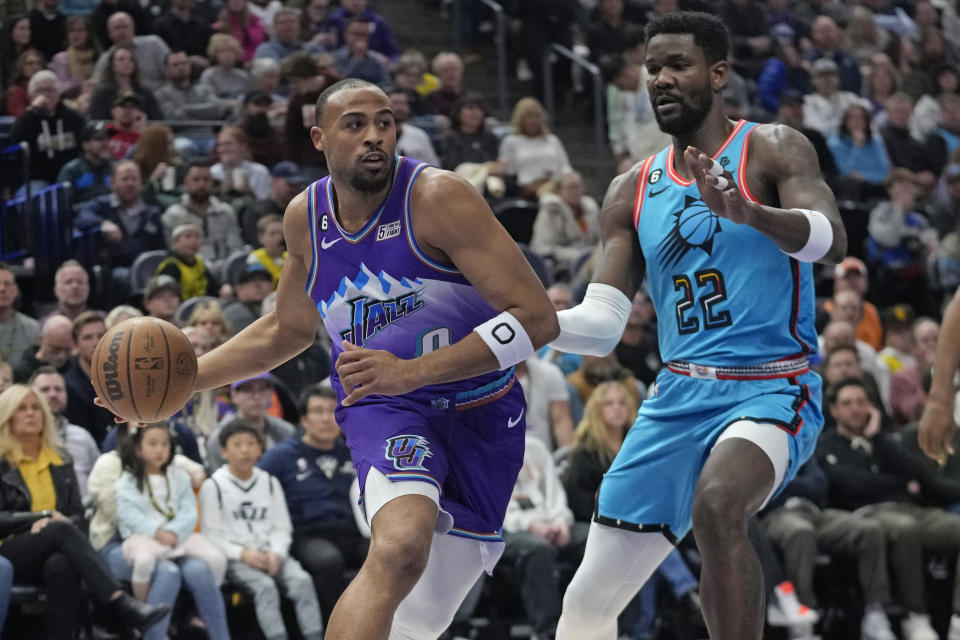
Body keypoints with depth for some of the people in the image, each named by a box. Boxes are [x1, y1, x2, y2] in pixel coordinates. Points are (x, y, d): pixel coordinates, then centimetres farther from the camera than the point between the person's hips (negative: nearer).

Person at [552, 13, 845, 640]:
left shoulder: (771, 150, -3)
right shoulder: (632, 191, 13)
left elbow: (832, 239, -21)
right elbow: (602, 325, 10)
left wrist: (749, 213, -40)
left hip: (772, 391, -6)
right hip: (677, 399, 6)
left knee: (718, 507, -38)